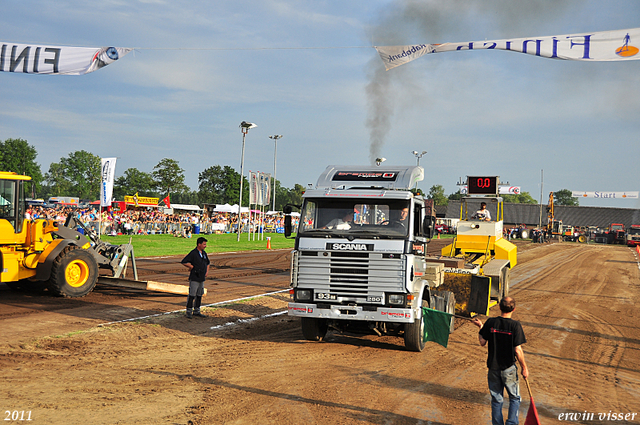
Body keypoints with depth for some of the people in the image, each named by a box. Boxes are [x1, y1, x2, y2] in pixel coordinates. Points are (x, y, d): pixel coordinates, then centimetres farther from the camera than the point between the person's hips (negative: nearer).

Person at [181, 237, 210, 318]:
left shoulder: (204, 253, 12)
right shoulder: (193, 253, -13)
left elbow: (207, 262, 28)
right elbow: (184, 262, -20)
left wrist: (207, 271, 14)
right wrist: (192, 267, -12)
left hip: (202, 278, 8)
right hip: (194, 278, -8)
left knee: (199, 295, 12)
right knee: (192, 295, -5)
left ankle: (196, 311, 20)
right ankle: (189, 312, 2)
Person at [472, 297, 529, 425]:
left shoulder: (490, 322, -8)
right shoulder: (515, 325, -15)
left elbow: (482, 342, -1)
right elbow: (518, 350, -15)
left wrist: (480, 326, 14)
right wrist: (524, 368, -3)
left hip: (493, 367, 3)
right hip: (509, 369, -2)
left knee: (496, 400, 14)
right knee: (514, 398, 15)